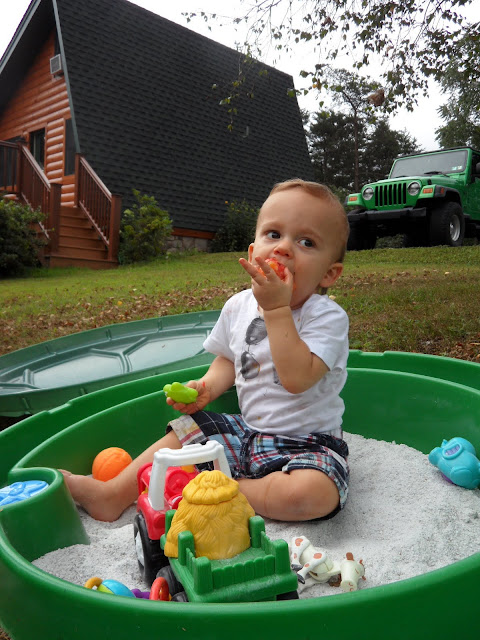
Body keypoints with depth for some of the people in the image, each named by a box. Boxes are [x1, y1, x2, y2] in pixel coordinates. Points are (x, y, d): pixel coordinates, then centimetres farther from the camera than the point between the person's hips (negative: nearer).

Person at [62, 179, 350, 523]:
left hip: (308, 441, -5)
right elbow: (228, 360, 16)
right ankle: (113, 494, 6)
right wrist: (205, 388, -4)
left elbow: (297, 378, -34)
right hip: (248, 431, 6)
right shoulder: (238, 306, 0)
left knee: (314, 493, -34)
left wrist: (277, 308, -34)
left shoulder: (328, 316, -19)